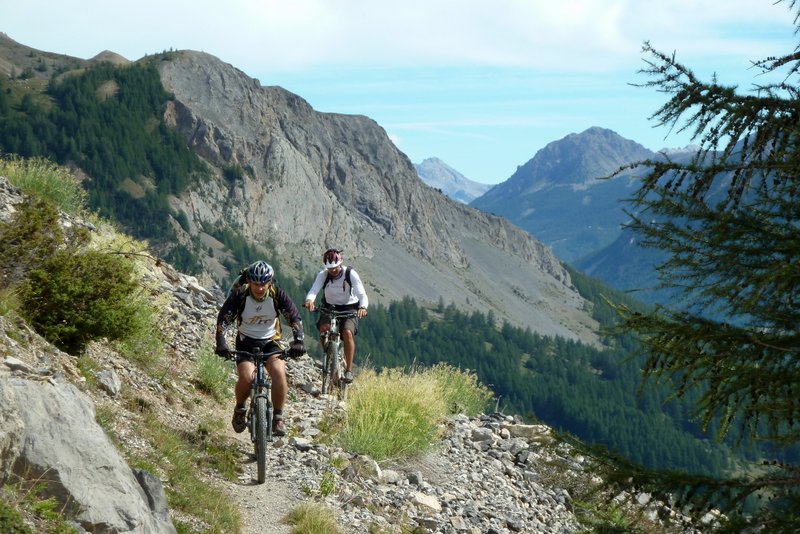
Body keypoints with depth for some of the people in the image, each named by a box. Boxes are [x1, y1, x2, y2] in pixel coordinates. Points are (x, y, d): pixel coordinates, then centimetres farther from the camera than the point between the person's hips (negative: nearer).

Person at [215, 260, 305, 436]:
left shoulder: (278, 295, -15)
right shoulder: (239, 295, -17)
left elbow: (295, 318, -14)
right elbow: (223, 319, -16)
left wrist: (298, 341, -30)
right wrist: (221, 343, -31)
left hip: (270, 341, 1)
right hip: (246, 341, -1)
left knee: (279, 372, -28)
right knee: (246, 378, -25)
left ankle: (277, 417, -12)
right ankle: (240, 408, 7)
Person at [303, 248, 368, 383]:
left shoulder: (351, 274, -18)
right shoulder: (323, 275, -13)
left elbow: (362, 295, -24)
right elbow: (313, 290, -27)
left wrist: (363, 307, -46)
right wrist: (309, 300, -51)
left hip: (349, 309, -2)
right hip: (330, 307, 2)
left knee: (347, 332, -28)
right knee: (323, 328, -28)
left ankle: (349, 370, -19)